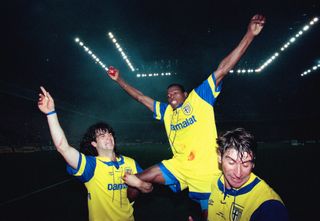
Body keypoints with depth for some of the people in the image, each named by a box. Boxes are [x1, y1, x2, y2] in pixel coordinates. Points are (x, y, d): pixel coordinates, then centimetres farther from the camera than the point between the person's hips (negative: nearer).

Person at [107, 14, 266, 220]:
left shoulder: (199, 97, 1)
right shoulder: (166, 111, 15)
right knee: (136, 181, 4)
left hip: (205, 172, -5)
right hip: (178, 166, 5)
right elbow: (140, 97, 22)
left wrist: (249, 35, -12)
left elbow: (223, 69, -7)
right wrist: (119, 80, 23)